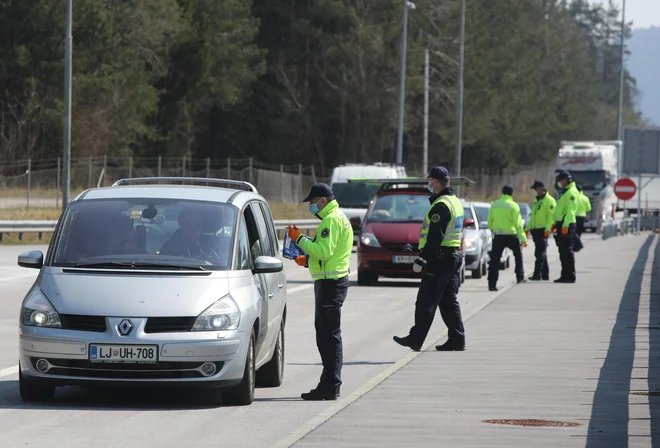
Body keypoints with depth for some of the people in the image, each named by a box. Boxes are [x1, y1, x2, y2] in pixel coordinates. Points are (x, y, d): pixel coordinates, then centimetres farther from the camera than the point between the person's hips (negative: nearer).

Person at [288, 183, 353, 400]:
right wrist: (307, 260, 17)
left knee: (329, 335, -10)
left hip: (330, 283, -11)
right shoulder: (338, 218, 21)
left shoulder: (332, 220, -14)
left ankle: (330, 387, -11)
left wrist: (300, 239, -15)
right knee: (326, 334, 14)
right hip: (332, 281, 11)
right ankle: (329, 385, 18)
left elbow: (324, 251, -23)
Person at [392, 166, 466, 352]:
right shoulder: (456, 202, 15)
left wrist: (422, 259, -21)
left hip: (440, 258, -10)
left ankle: (416, 339, -4)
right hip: (455, 256, 10)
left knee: (426, 301, -5)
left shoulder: (441, 206, -17)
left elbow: (435, 237, -22)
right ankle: (457, 340, 11)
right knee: (449, 301, 12)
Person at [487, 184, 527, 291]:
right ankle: (520, 277, 27)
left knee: (495, 259, 0)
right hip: (511, 235, -2)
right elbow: (518, 224, -12)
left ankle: (492, 283, -11)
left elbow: (490, 222, 10)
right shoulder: (513, 206, -9)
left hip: (498, 235, 2)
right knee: (518, 255, 23)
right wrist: (523, 238, -10)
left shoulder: (494, 204, 3)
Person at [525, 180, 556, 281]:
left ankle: (537, 274, -15)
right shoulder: (536, 200, 19)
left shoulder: (549, 200, -7)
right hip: (535, 230, 9)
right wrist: (528, 228, 19)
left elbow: (551, 216, -14)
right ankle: (545, 274, 16)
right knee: (540, 253, 10)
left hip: (543, 230, -9)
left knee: (540, 253, -11)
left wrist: (548, 229, -22)